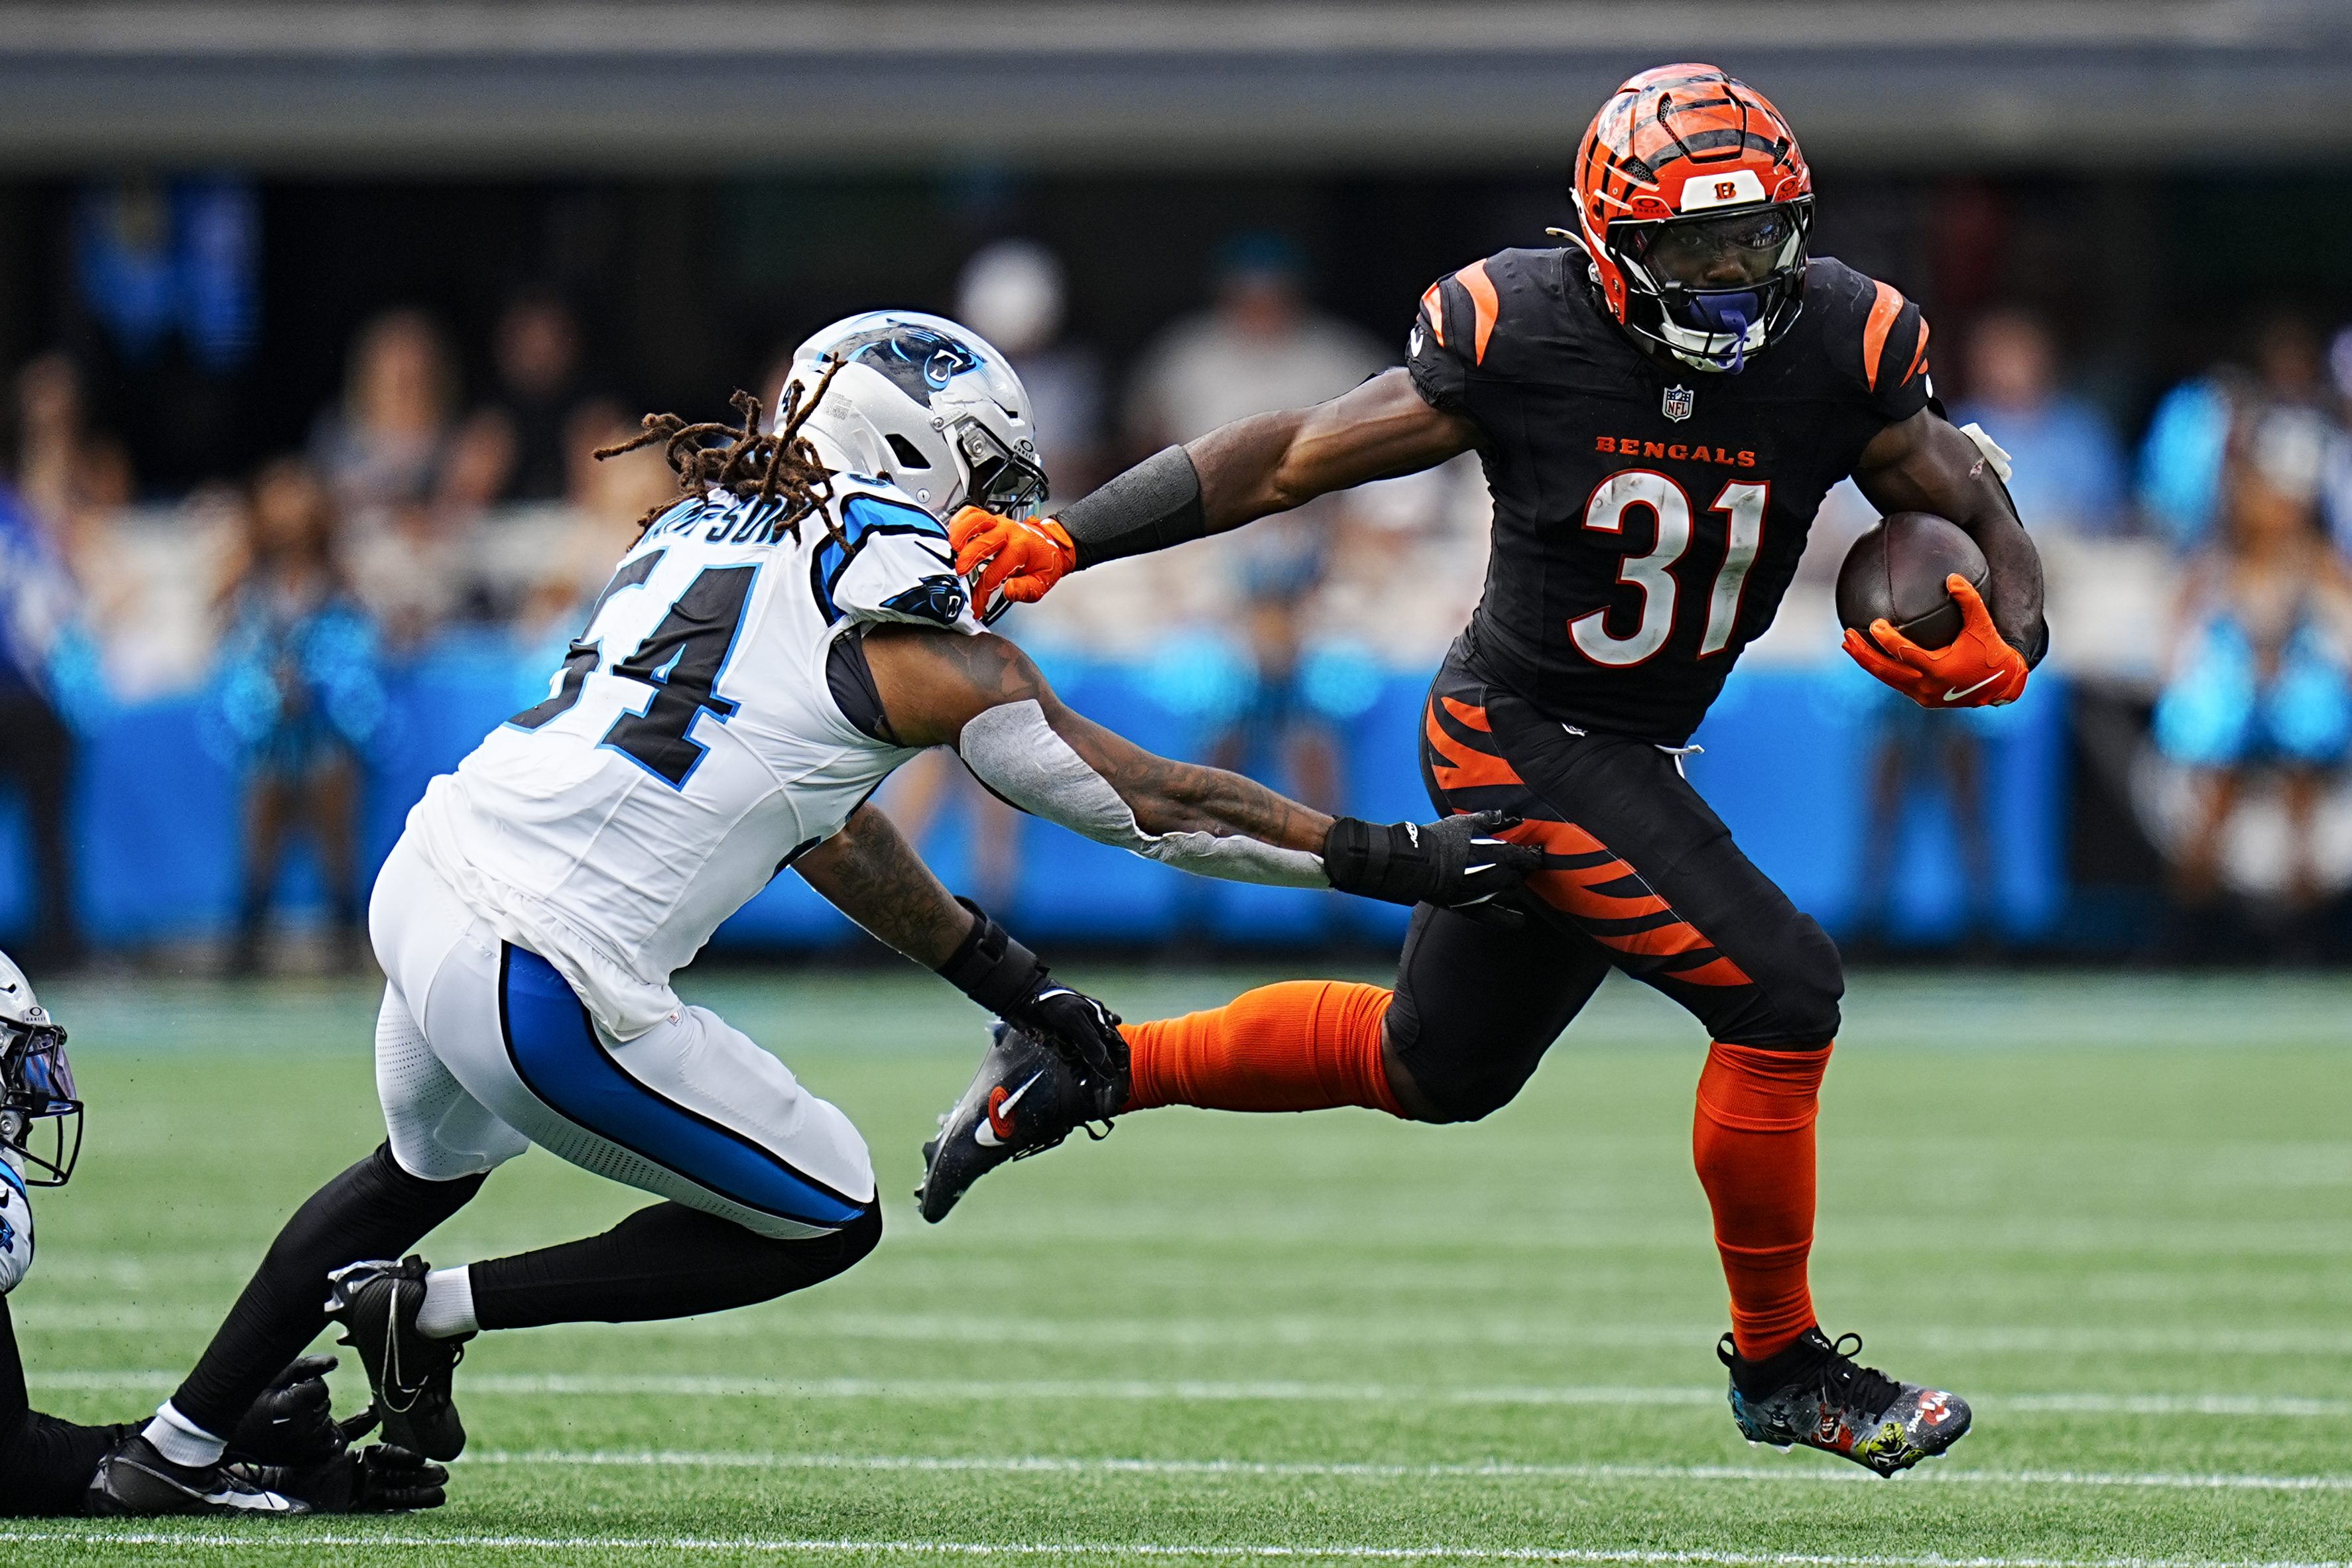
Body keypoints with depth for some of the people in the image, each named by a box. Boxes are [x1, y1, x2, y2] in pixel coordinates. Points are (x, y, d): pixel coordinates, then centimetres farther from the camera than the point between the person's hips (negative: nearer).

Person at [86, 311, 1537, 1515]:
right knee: (828, 1221, 12)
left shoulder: (713, 532, 18)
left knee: (425, 1166, 38)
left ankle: (179, 1444, 39)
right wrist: (1395, 859, 9)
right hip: (549, 987, -8)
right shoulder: (914, 638, -4)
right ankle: (429, 1312, 11)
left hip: (428, 878, 8)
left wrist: (1019, 986, 29)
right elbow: (1147, 800, 2)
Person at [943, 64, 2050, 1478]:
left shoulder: (1840, 350, -10)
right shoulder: (1526, 338, -20)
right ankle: (1781, 1362, 1)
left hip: (1632, 754, 7)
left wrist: (2005, 649, -24)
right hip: (1524, 737, -7)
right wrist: (1062, 540, -16)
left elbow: (1984, 519, -1)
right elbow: (1293, 457, -12)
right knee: (1779, 992, -17)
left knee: (1435, 1067, 22)